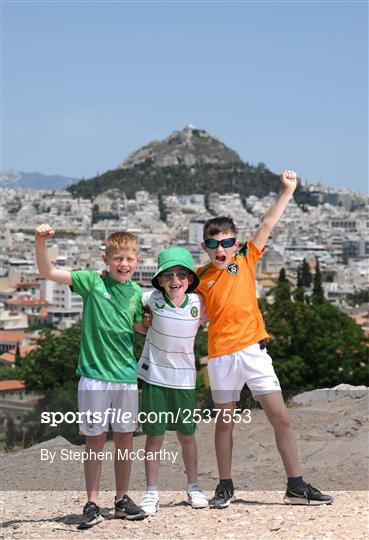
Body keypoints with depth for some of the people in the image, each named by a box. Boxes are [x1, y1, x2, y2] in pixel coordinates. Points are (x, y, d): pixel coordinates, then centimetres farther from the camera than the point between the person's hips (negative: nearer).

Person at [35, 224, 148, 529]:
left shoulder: (136, 292, 6)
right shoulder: (92, 282, -6)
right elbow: (48, 272, -13)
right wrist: (41, 243, -28)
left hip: (127, 376, 4)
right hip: (94, 374, -3)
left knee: (125, 438, 9)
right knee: (95, 439, 3)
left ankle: (122, 499, 22)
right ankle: (92, 504, 11)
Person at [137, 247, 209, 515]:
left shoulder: (198, 303, -6)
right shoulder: (152, 299, -10)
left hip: (184, 378, 1)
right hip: (154, 375, -1)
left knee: (187, 434, 11)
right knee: (154, 435, 3)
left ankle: (194, 487, 27)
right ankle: (151, 493, 11)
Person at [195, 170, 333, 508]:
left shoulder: (246, 261, 5)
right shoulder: (201, 277, 4)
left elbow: (268, 225, 0)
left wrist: (288, 191, -5)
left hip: (253, 349, 0)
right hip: (221, 355, 0)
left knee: (281, 417, -2)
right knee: (225, 421, 9)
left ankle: (296, 486, 4)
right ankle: (225, 487, 20)